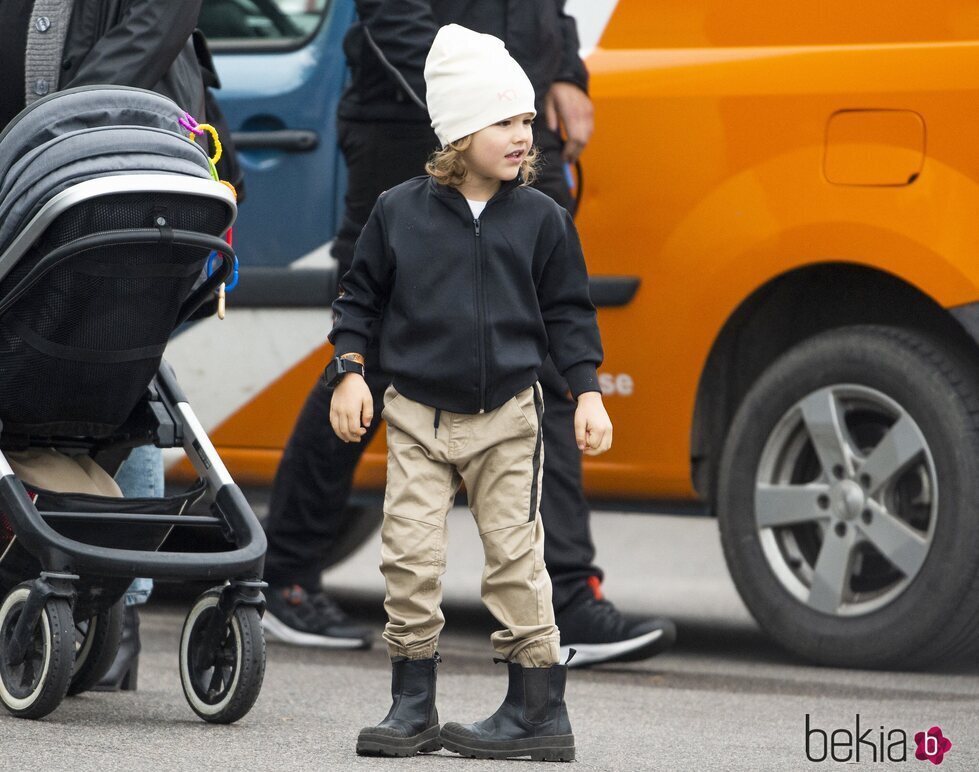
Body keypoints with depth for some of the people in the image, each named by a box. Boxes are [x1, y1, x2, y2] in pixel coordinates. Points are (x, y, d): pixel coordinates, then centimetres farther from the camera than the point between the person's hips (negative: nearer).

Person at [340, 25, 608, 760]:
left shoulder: (541, 219, 0)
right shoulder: (400, 212, -2)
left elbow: (568, 312, 7)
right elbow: (361, 296, 8)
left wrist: (587, 391, -1)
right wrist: (350, 371, -2)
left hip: (508, 419, 0)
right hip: (418, 416, 0)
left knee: (515, 559, -1)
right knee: (410, 560, -2)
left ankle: (539, 706, 7)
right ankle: (412, 708, 8)